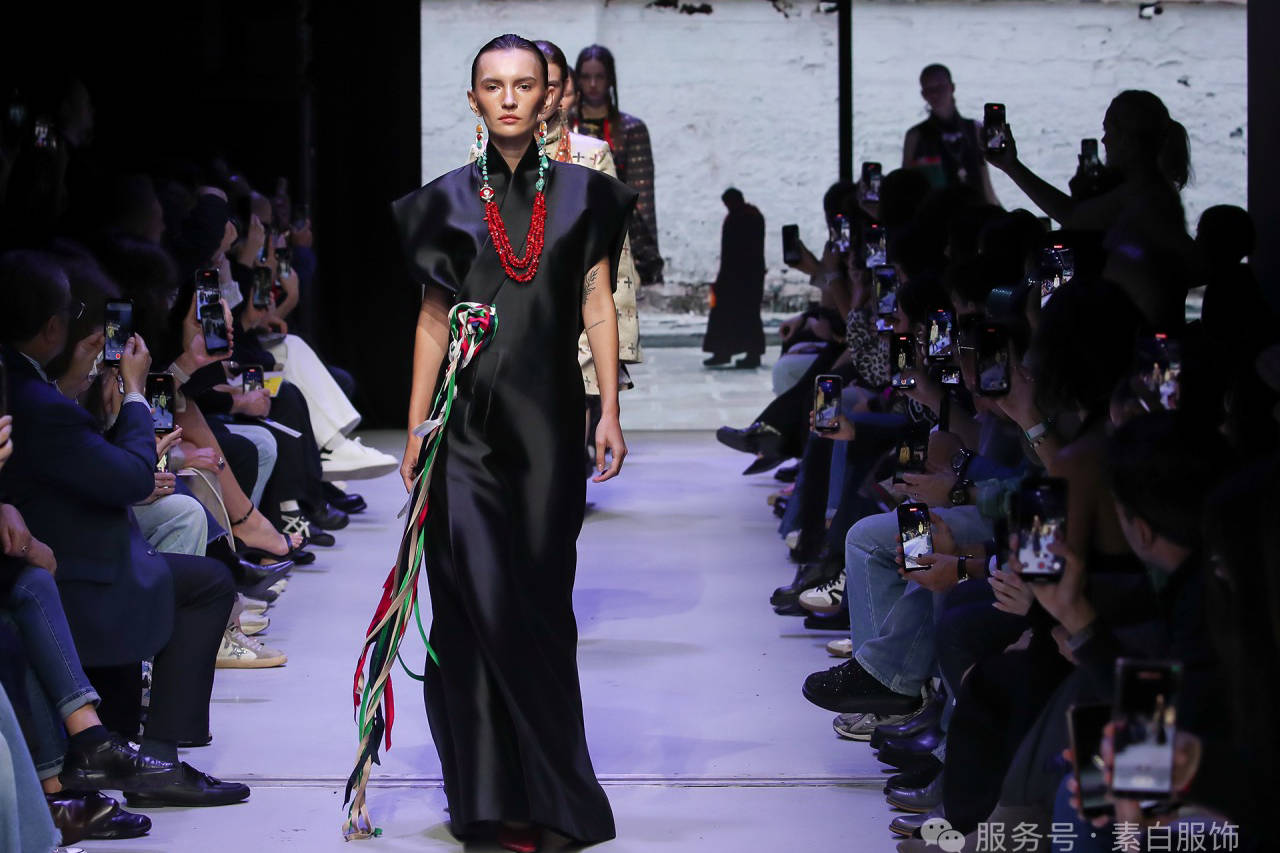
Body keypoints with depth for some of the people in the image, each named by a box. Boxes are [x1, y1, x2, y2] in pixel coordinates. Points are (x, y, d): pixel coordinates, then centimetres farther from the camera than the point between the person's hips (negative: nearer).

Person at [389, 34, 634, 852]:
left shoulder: (582, 194, 6)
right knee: (479, 602, -6)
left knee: (539, 605, 3)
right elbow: (433, 319, 8)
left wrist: (611, 409, -4)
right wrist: (415, 429, 4)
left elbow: (598, 304, 5)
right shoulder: (448, 200, 6)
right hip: (467, 426, 0)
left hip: (547, 425, 0)